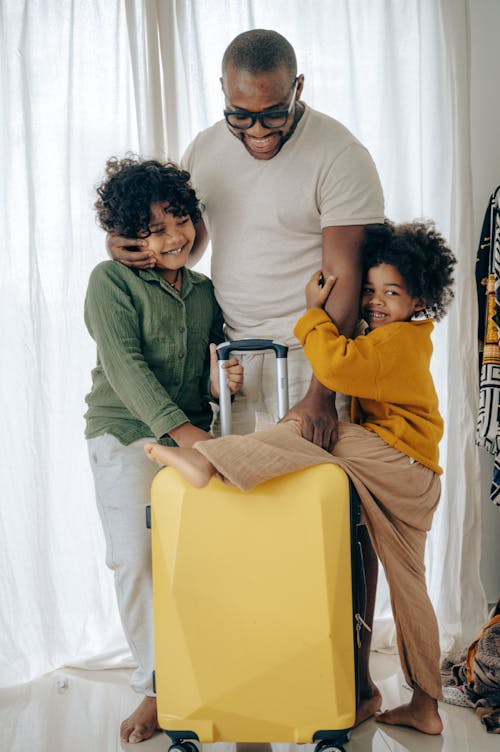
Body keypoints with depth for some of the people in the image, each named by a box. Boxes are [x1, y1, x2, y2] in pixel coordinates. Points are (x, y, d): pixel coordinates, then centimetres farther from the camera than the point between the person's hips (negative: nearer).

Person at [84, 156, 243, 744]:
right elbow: (124, 365, -12)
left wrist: (221, 381, -7)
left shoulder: (205, 291, 13)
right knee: (136, 561, -7)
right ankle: (155, 689, 9)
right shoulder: (111, 280, -1)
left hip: (191, 437, 3)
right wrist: (180, 428, -22)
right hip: (126, 436, -3)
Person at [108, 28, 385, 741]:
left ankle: (357, 682, 12)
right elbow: (185, 239, 24)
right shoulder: (206, 149, 11)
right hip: (236, 355, 5)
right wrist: (135, 246, 1)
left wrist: (321, 391, -19)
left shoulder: (337, 154, -9)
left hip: (317, 357, -5)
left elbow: (345, 281, -13)